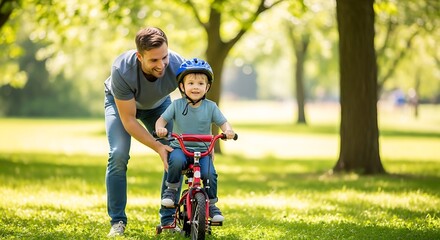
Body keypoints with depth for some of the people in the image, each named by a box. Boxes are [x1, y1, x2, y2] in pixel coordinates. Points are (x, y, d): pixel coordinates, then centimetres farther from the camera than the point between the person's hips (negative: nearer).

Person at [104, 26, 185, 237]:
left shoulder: (178, 65, -37)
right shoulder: (122, 70, -41)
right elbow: (128, 121, -32)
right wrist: (158, 146, -39)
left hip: (159, 104, 2)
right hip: (121, 103, -2)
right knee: (118, 155, -22)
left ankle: (168, 220, 0)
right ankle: (117, 221, -8)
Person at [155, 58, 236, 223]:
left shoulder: (210, 107, 1)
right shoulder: (177, 105, 0)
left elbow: (223, 123, -1)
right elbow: (162, 119, -1)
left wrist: (228, 130, -25)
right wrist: (160, 128, -25)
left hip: (202, 151, 1)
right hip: (180, 148, -1)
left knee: (209, 174, -23)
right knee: (176, 161, -35)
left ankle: (212, 205, 1)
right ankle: (171, 189, -8)